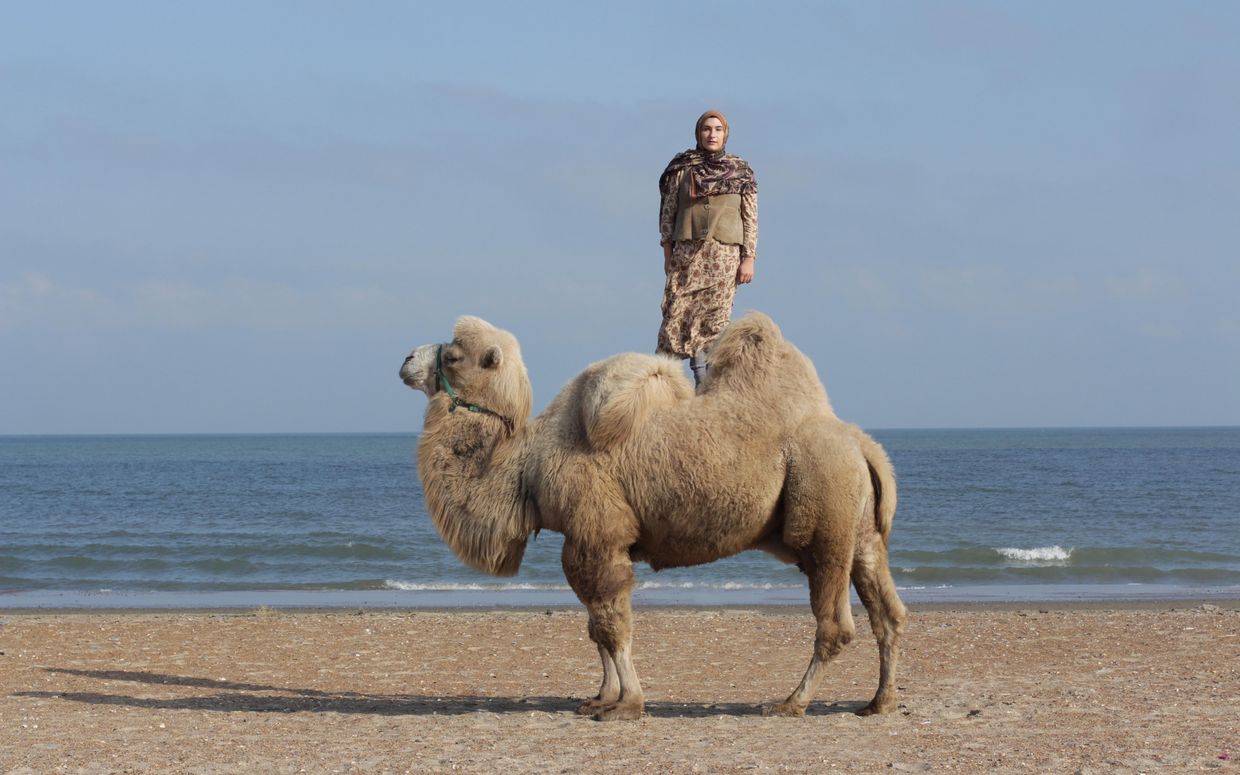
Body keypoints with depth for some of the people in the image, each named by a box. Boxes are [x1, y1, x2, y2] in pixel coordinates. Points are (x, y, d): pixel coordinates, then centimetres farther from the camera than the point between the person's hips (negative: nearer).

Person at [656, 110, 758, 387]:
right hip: (687, 251, 0)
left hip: (725, 254, 0)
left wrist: (748, 259, -2)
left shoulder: (740, 172, 6)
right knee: (678, 313, -7)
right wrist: (668, 254, 3)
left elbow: (751, 218, 5)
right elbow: (667, 212, 8)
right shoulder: (682, 168, 6)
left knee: (715, 317, -3)